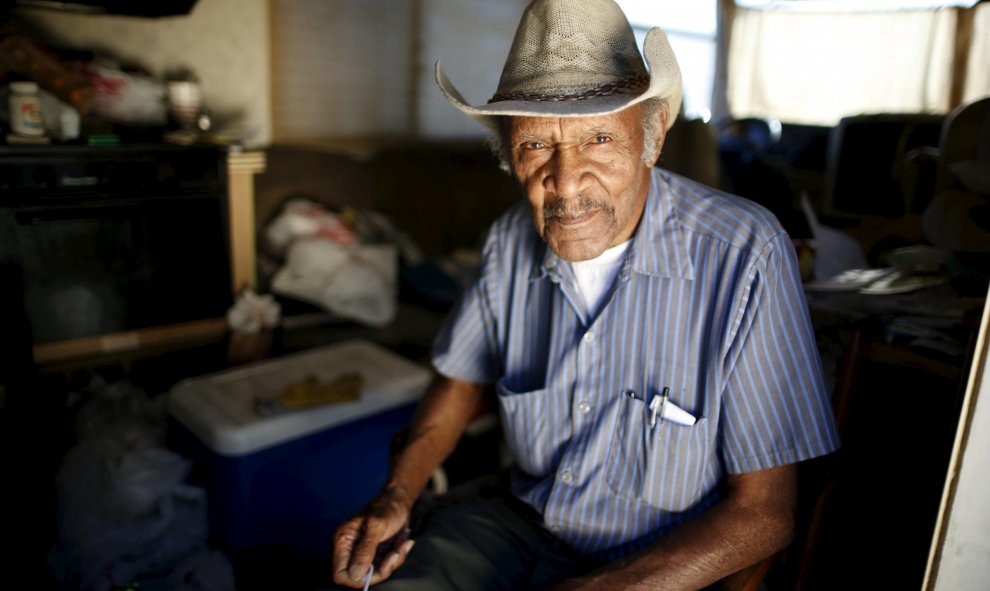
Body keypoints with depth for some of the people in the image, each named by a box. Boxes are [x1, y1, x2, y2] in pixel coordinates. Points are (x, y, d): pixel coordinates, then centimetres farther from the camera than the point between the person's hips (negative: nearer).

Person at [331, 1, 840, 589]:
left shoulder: (746, 257, -22)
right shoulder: (512, 243, -7)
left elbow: (764, 512, -17)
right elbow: (464, 378, 9)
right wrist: (396, 496, -7)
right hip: (519, 524, 3)